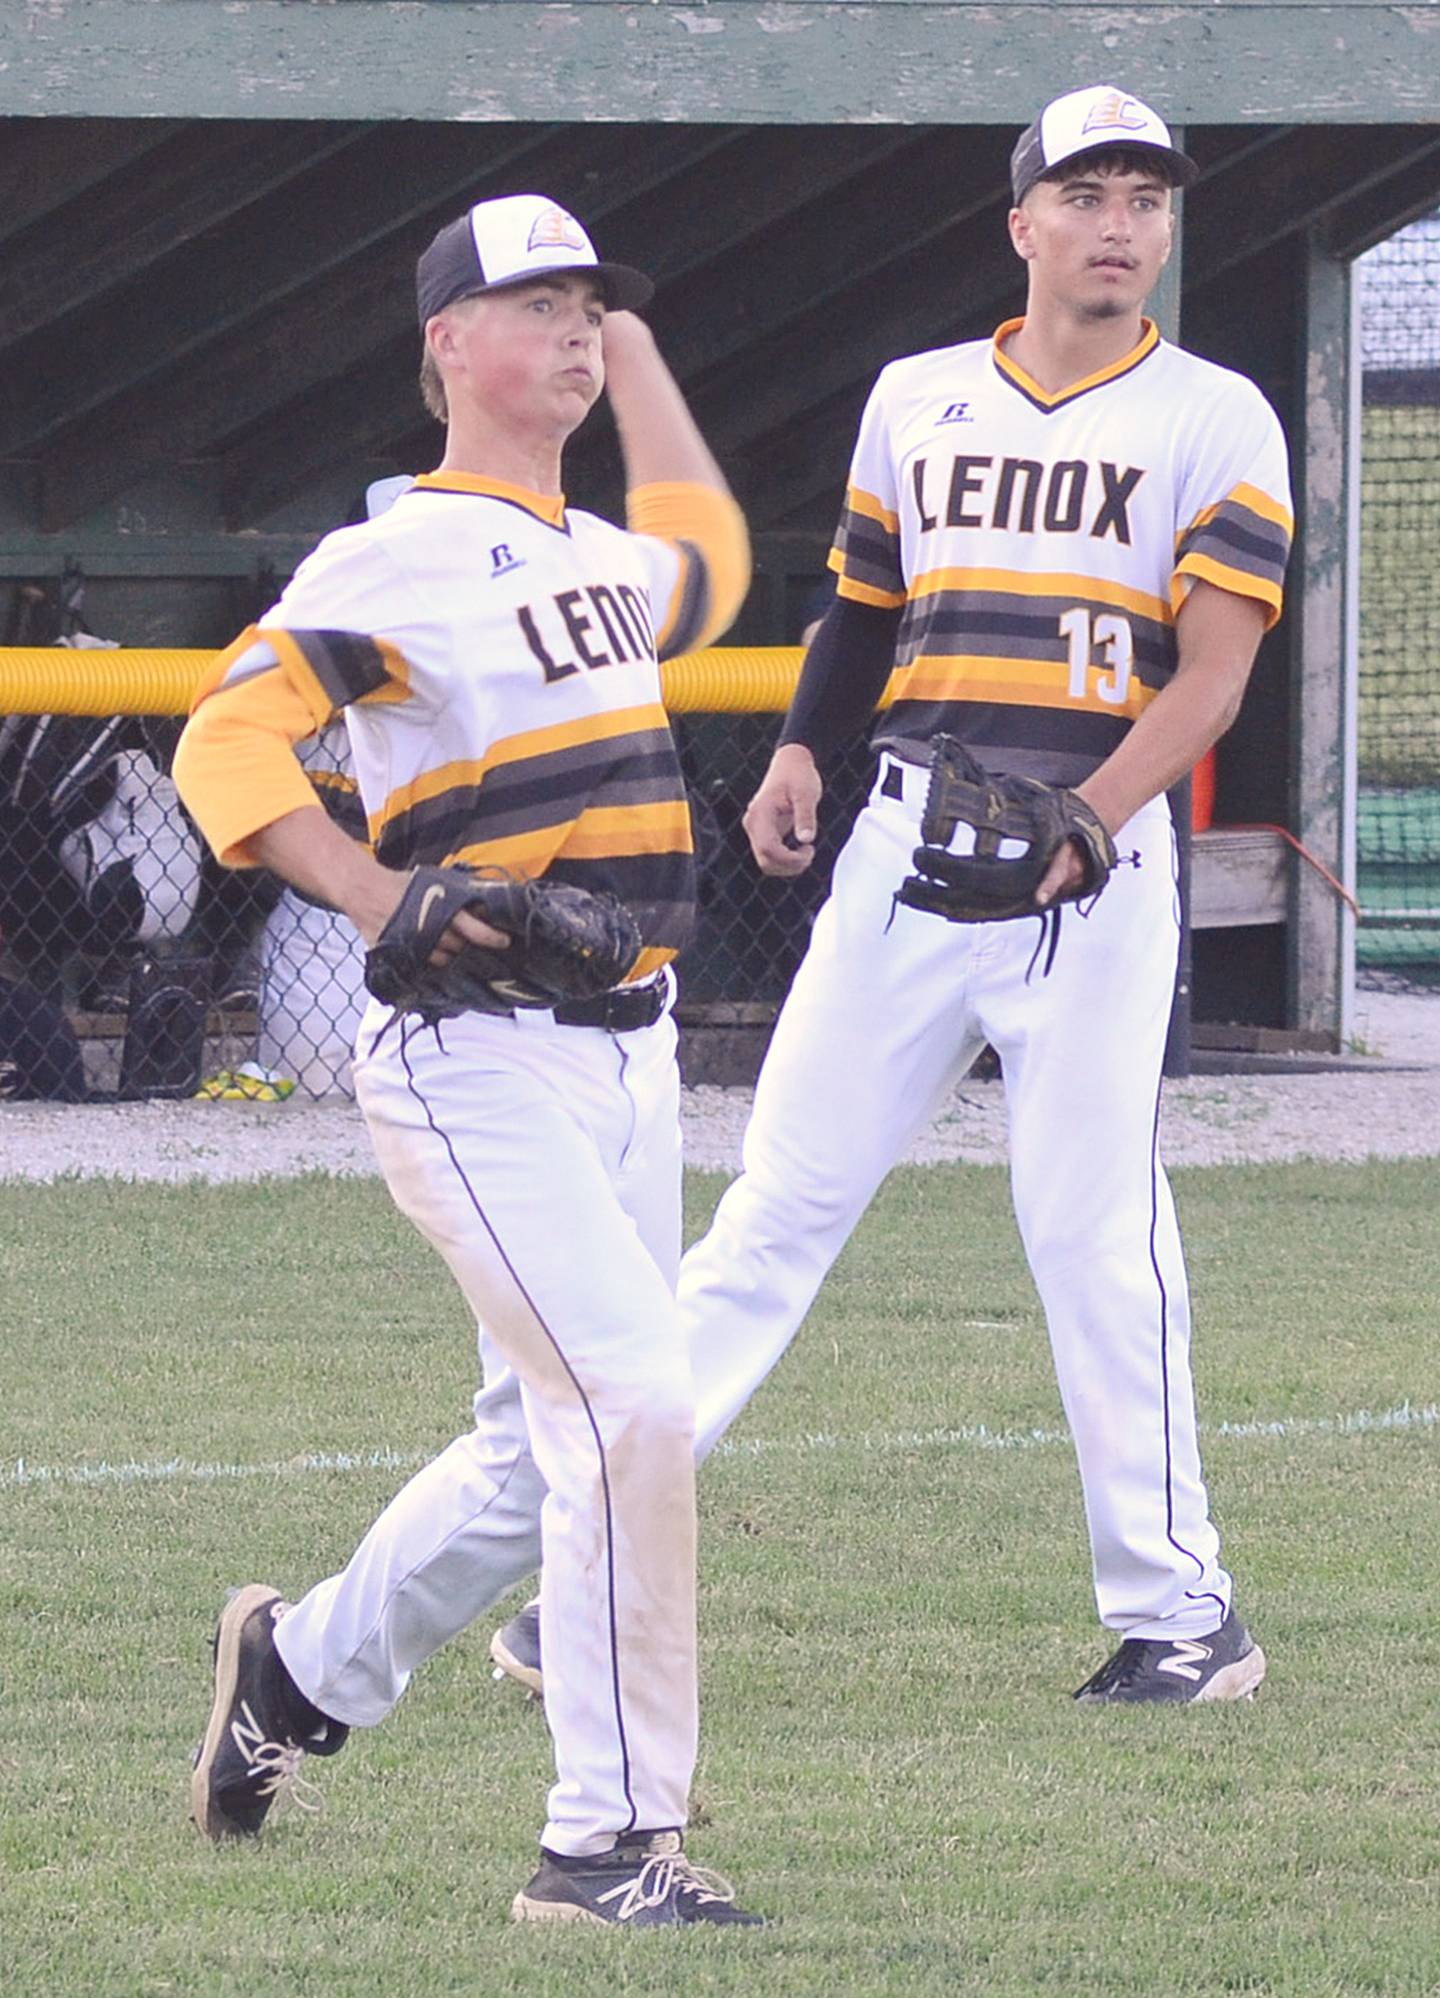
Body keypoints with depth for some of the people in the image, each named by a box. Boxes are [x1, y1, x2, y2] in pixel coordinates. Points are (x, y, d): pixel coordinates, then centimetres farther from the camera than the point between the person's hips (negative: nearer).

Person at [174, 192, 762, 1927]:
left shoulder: (598, 556, 16)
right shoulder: (393, 563, -8)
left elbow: (704, 564, 41)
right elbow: (228, 749, -18)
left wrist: (637, 357, 37)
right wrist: (393, 905, -30)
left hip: (627, 1058, 8)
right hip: (477, 1063, -8)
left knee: (544, 1453, 14)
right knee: (629, 1405, -19)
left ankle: (300, 1668, 37)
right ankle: (607, 1842, -13)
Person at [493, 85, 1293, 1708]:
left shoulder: (1213, 420, 1)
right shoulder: (917, 401, 14)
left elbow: (1212, 672, -7)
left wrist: (1081, 823, -21)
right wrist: (800, 755, 5)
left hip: (1098, 856, -3)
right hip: (907, 842, 4)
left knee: (1098, 1227, -7)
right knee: (781, 1197, 2)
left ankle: (1174, 1607, 2)